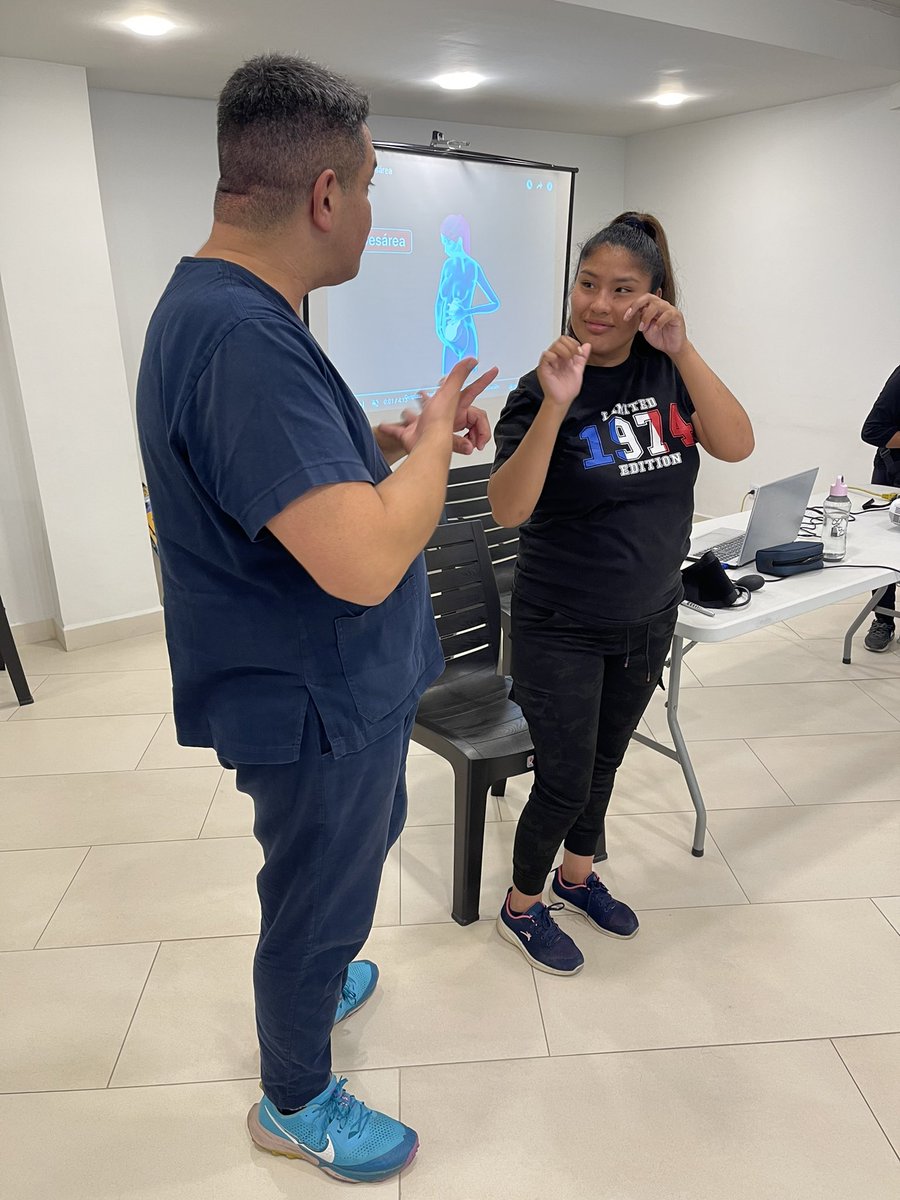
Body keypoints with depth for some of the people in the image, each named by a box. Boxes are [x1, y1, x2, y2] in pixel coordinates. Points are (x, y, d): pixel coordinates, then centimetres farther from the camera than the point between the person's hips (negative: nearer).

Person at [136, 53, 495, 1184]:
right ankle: (295, 1103, 42)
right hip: (317, 708, -10)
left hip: (341, 688, 10)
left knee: (358, 851, 31)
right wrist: (434, 438, -18)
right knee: (321, 901, 13)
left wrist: (397, 436, 2)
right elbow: (366, 560, -36)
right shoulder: (240, 336, -30)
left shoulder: (228, 308, 4)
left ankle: (310, 983, 58)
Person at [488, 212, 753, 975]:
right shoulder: (542, 388, -15)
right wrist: (557, 404, -39)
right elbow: (508, 509, -28)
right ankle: (522, 907, 32)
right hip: (562, 627, -4)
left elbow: (736, 446, -17)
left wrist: (682, 348, -26)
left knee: (605, 761, 22)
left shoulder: (666, 371, -3)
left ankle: (576, 875, 47)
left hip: (650, 618, 5)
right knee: (565, 782, 5)